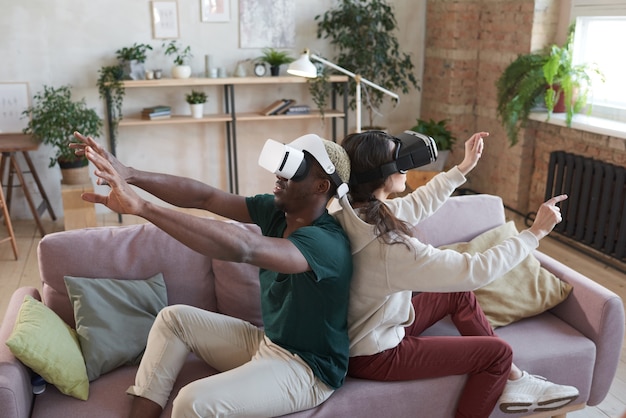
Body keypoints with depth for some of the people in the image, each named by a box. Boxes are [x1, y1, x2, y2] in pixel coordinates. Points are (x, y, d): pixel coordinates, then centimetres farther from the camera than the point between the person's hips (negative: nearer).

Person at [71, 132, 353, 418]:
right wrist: (129, 175, -20)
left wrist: (140, 207, -46)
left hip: (306, 369, -8)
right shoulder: (274, 211, -2)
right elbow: (203, 197, -7)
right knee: (173, 318, 7)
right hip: (267, 341, 8)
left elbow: (242, 248, -43)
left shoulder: (326, 243, -28)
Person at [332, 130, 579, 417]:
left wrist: (464, 167, 10)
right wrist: (536, 232, -18)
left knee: (459, 292, 16)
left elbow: (418, 205, 8)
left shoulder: (355, 211, -9)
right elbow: (475, 270, -29)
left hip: (359, 332, 9)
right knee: (497, 351, 2)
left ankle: (513, 380, 22)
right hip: (373, 356, -9)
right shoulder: (389, 248, -35)